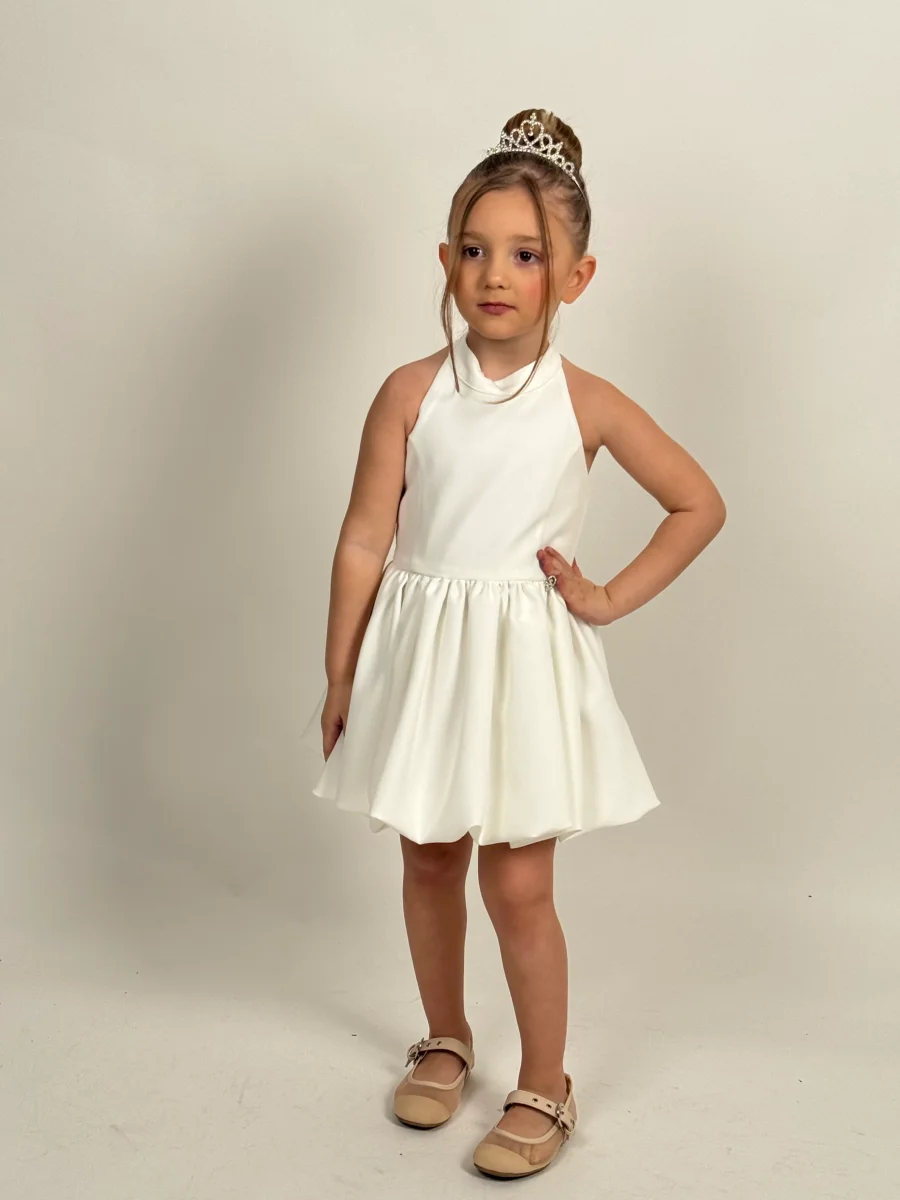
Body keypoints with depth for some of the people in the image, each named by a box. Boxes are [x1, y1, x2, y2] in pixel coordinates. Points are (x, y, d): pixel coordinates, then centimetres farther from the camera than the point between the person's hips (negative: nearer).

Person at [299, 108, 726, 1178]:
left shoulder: (587, 403, -5)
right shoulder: (412, 393, -6)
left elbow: (700, 503, 5)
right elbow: (364, 542, -4)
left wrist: (611, 597, -2)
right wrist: (340, 684, -1)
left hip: (525, 661, -1)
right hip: (422, 655, 2)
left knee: (518, 887, 4)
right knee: (428, 862, 16)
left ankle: (544, 1090, 23)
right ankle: (445, 1041, 40)